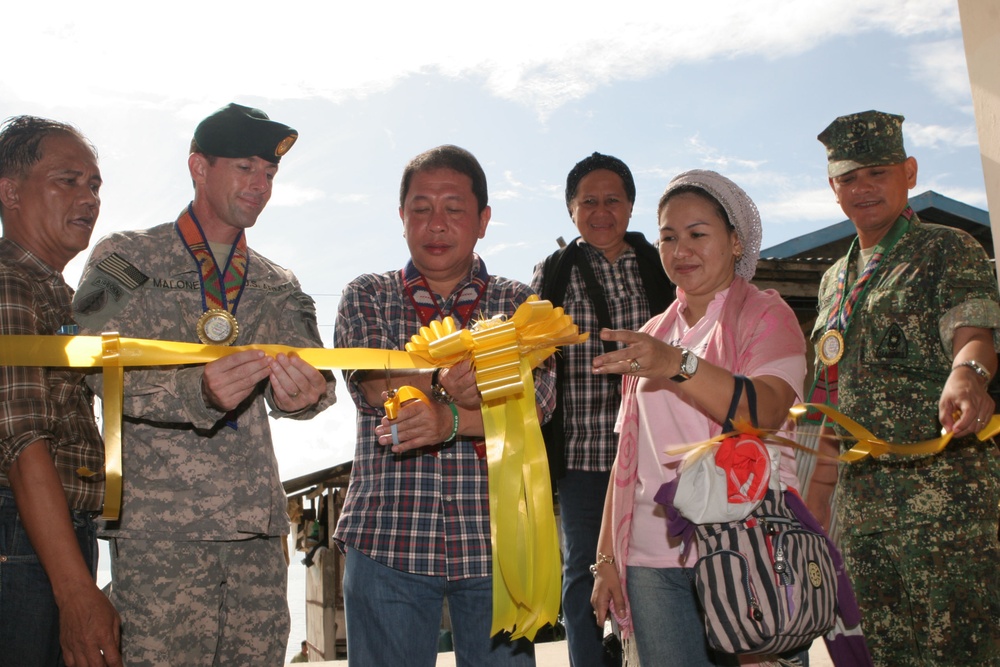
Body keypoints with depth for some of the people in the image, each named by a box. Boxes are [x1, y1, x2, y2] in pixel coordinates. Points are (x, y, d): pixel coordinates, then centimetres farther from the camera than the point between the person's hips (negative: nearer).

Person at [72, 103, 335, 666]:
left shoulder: (280, 286, 18)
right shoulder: (123, 259, 6)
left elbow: (301, 364, 2)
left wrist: (306, 392, -24)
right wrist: (199, 391, -26)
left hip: (258, 527, 4)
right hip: (158, 527, -4)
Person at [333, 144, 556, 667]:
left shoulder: (518, 303, 9)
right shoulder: (366, 297, 9)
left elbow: (535, 402, -7)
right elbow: (376, 384, -9)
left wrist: (451, 420, -22)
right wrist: (448, 382, -23)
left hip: (496, 544, 1)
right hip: (388, 541, 0)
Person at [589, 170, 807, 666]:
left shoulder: (765, 315, 2)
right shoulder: (652, 336, 16)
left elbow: (765, 414, -17)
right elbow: (628, 455, 14)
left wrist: (678, 365, -30)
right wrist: (606, 557, 9)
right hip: (652, 559, 4)